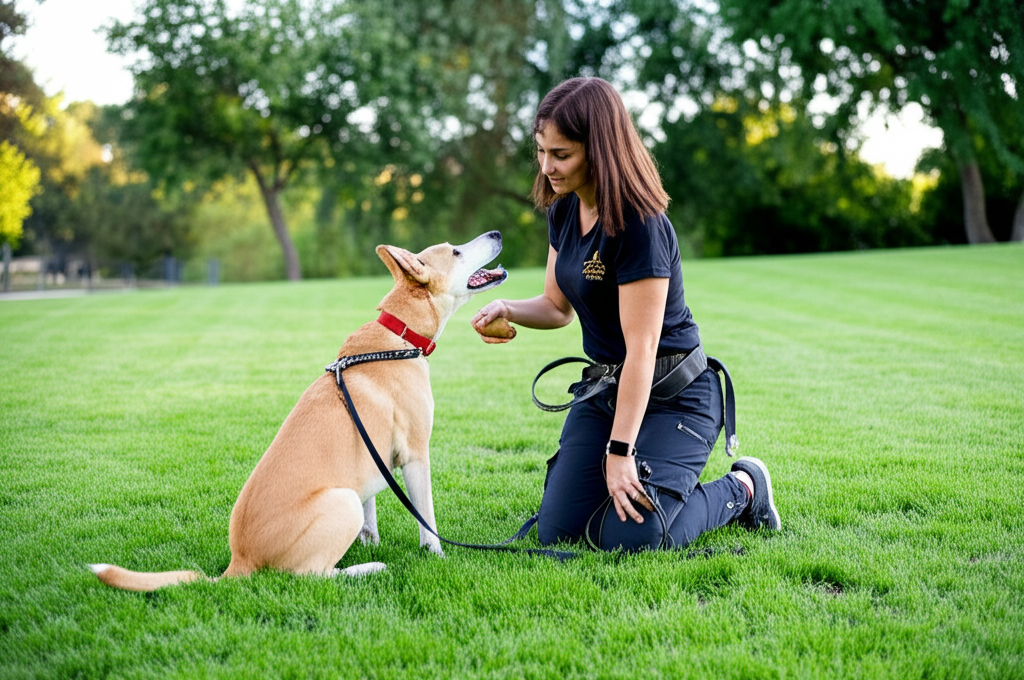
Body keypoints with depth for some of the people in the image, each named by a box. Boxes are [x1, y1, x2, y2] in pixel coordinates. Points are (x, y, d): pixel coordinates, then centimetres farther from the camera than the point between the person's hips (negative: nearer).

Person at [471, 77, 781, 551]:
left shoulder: (639, 225, -25)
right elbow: (557, 306, 11)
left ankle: (742, 489, 9)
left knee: (626, 537, -16)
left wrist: (620, 452, -24)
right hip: (605, 387, 8)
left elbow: (642, 348, -25)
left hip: (672, 395, -7)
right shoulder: (564, 210, 1)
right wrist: (507, 309, -11)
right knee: (556, 533, -1)